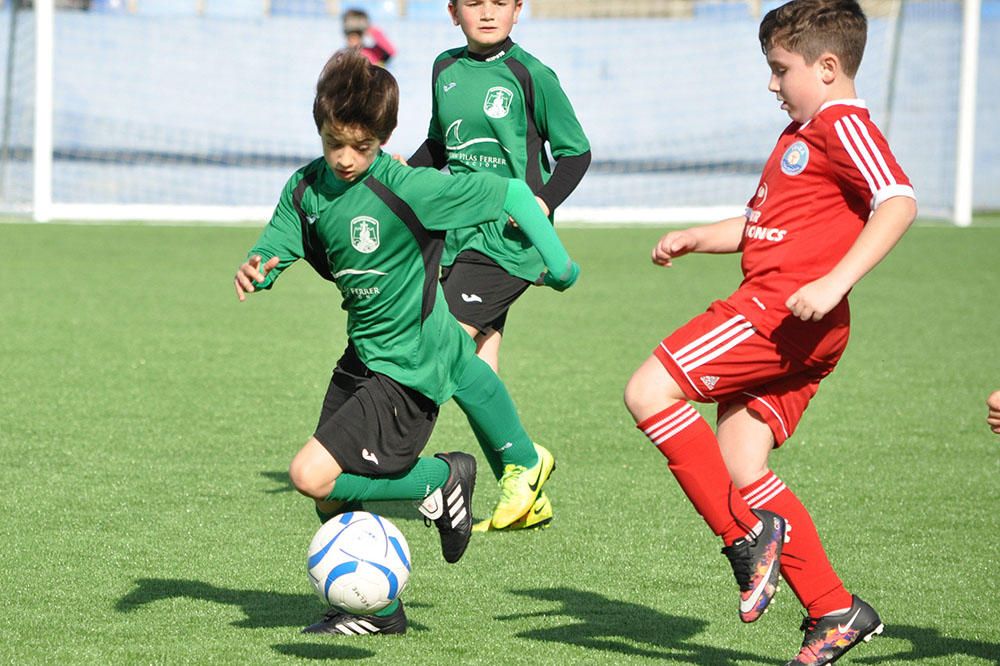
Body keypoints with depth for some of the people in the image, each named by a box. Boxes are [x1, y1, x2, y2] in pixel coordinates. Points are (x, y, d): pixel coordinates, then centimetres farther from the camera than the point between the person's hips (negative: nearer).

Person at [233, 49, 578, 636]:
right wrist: (254, 270, -27)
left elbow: (511, 194, -14)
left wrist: (557, 262, -12)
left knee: (312, 475, -19)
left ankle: (438, 480, 2)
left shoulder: (407, 189, -21)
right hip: (363, 355, 8)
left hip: (410, 372, -8)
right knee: (331, 499, 11)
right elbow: (274, 248, -3)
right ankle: (377, 610, 32)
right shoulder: (307, 189, -2)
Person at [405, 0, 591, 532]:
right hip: (461, 238, 6)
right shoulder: (446, 70, 11)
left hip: (509, 243, -6)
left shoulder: (530, 76, -6)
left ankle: (524, 461, -3)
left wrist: (543, 203, -14)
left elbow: (575, 151, 0)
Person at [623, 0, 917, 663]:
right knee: (741, 469, 6)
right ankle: (834, 610, 8)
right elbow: (763, 225, 36)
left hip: (785, 309, -10)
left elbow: (898, 202, -22)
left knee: (650, 391, -16)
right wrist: (693, 238, 20)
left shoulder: (843, 125, -7)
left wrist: (834, 282, -29)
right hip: (780, 321, 10)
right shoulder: (802, 132, 25)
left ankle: (747, 535, -13)